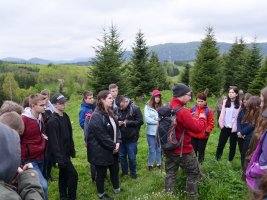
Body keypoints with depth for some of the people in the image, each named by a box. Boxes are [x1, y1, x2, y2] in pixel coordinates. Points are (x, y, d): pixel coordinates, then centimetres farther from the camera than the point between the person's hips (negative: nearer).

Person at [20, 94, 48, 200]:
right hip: (30, 159, -8)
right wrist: (25, 153, -13)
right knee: (43, 185, -14)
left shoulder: (40, 117, 4)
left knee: (38, 183, 20)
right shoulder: (23, 120, -21)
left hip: (40, 157, 8)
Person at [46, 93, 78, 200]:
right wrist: (59, 158, -25)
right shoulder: (52, 121, -21)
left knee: (64, 174, 18)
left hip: (66, 152, 8)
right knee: (73, 175, -6)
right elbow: (54, 142, -24)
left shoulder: (65, 116, 6)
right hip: (60, 154, -8)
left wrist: (72, 149, 14)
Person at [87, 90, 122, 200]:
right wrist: (113, 146, -16)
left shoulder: (110, 113, 7)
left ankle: (116, 188, 41)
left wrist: (117, 142, -6)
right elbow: (102, 136, -24)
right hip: (101, 151, -8)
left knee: (115, 169, 21)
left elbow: (116, 128, 9)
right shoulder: (96, 116, -22)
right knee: (101, 173, 9)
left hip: (112, 149, 9)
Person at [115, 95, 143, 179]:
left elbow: (140, 121, -13)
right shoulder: (118, 110, -2)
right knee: (121, 156, 16)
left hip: (131, 138, -4)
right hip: (121, 138, 4)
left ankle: (133, 172, 30)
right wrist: (117, 122, -11)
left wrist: (128, 123, -18)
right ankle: (124, 172, 35)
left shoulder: (135, 108, -12)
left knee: (132, 157, 9)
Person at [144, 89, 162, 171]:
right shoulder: (148, 107, -5)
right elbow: (147, 119, -11)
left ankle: (159, 163, 29)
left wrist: (156, 121, -17)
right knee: (151, 149, 10)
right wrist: (158, 122, -8)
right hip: (151, 131, -1)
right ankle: (150, 164, 24)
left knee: (159, 148, 14)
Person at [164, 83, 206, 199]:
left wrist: (192, 118, 11)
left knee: (170, 174, 17)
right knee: (193, 174, 11)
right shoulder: (182, 111, -25)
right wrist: (202, 118, -3)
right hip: (183, 151, -7)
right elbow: (198, 128, -21)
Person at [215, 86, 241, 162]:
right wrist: (221, 124, -6)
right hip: (225, 127, 2)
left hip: (234, 128, -2)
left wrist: (235, 127, -12)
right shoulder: (225, 102, 4)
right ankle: (217, 159, 22)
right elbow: (222, 114, 4)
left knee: (232, 145, 12)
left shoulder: (240, 104, -7)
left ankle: (230, 161, 27)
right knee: (220, 144, 7)